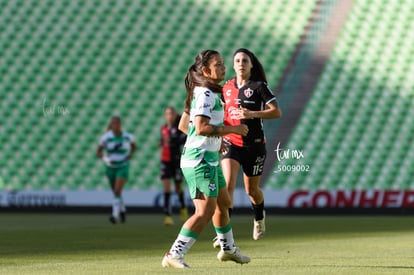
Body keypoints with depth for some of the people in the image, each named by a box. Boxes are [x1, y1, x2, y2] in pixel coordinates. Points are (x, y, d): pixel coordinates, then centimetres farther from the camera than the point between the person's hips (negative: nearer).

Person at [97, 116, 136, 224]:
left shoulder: (127, 136, -7)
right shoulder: (106, 137, -11)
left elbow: (133, 146, 14)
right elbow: (98, 152, -8)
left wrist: (131, 153, -6)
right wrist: (104, 158, -28)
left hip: (123, 167, -2)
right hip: (111, 167, 2)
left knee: (117, 190, -19)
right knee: (116, 192, 15)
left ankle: (115, 215, -19)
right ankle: (122, 210, 41)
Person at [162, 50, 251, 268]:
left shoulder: (205, 93, 14)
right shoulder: (205, 95, -17)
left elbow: (184, 125, 21)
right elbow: (201, 128, -28)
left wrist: (217, 140, 22)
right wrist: (231, 129, -20)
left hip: (209, 159, 11)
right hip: (200, 160, -11)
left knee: (223, 203, 24)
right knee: (205, 211, -15)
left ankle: (228, 248, 41)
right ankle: (174, 256, -17)